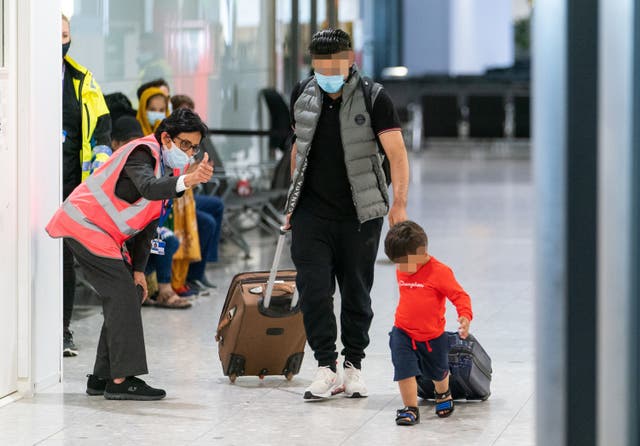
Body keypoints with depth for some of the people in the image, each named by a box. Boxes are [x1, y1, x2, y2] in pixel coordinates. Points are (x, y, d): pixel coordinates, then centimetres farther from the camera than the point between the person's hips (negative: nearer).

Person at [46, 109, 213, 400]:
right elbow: (148, 188, -43)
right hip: (84, 224, -10)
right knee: (123, 293, -16)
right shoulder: (144, 153, -19)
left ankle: (103, 378, 12)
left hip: (103, 234, 10)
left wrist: (138, 269, 6)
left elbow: (149, 223, 13)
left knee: (129, 294, 7)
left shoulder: (170, 168, 10)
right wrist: (188, 180, -59)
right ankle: (121, 380, -19)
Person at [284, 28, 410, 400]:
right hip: (311, 212, 3)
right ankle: (327, 369, -5)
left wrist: (400, 203, -25)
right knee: (314, 288, -8)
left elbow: (396, 152, -14)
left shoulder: (374, 99, -9)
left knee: (357, 291, 6)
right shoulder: (303, 96, 4)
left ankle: (354, 366, 18)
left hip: (359, 213, -2)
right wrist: (293, 201, 18)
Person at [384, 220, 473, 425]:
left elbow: (459, 295, -19)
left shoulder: (439, 272, -21)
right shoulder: (401, 272, -2)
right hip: (403, 333, 3)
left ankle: (443, 394, 50)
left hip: (433, 336, -2)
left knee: (438, 372, 20)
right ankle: (410, 408, -6)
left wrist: (465, 316, -35)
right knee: (404, 370, -15)